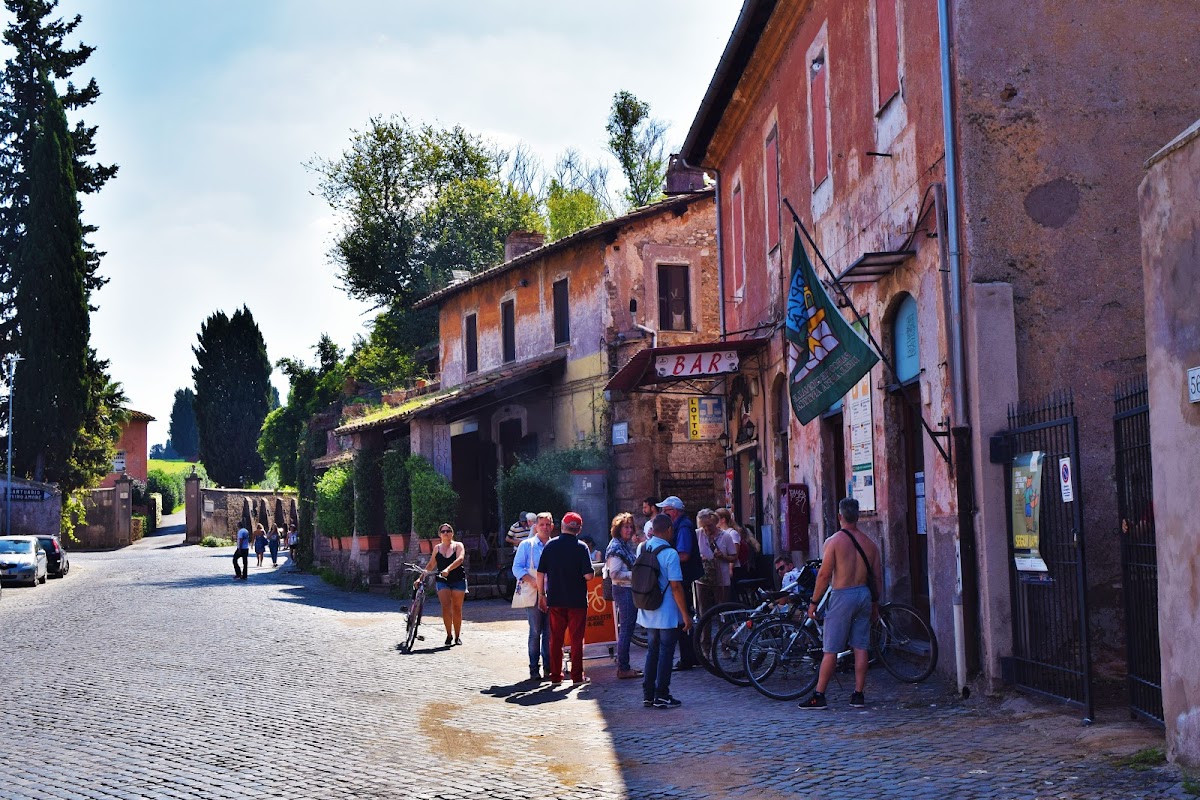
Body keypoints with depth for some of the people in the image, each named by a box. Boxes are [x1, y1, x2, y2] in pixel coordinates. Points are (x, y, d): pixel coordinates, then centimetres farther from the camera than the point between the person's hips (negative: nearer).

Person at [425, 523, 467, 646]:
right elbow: (431, 565, 22)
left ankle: (457, 636, 14)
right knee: (446, 607, -14)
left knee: (457, 608, 2)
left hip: (458, 580, -2)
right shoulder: (437, 548, 12)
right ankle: (449, 635, -6)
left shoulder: (458, 545, 2)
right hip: (442, 581, 2)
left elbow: (460, 559, -17)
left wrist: (448, 569, -31)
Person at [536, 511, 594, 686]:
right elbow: (588, 575, -16)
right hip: (576, 599, -3)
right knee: (576, 639, 5)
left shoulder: (551, 545, 0)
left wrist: (541, 594, 10)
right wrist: (592, 571, 7)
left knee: (555, 638, 10)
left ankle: (555, 676, 12)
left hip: (555, 599, 3)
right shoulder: (581, 547, -9)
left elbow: (541, 572, 0)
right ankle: (577, 676, 6)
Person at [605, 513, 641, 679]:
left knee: (626, 628, 13)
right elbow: (614, 574, -21)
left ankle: (623, 666, 19)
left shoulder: (628, 545, 15)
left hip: (630, 590, 10)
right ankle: (623, 668, -4)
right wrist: (634, 574, -20)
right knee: (626, 629, -7)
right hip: (623, 590, -10)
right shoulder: (616, 547, -14)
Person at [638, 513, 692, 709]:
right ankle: (662, 696, 5)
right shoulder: (670, 554, -18)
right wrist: (686, 615, -14)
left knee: (652, 651, 16)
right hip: (667, 615, -7)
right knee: (666, 653, 2)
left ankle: (648, 695, 17)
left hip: (647, 612, 7)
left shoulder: (642, 548, 2)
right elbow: (676, 586, -19)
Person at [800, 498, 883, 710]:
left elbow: (824, 575, -12)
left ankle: (818, 696, 2)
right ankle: (858, 695, 11)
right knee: (861, 648, 9)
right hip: (864, 595, 5)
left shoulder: (833, 541, -10)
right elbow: (877, 577, 9)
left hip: (842, 596, -5)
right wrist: (875, 603, 20)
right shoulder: (869, 543, 6)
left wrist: (814, 602, -5)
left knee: (831, 650, -1)